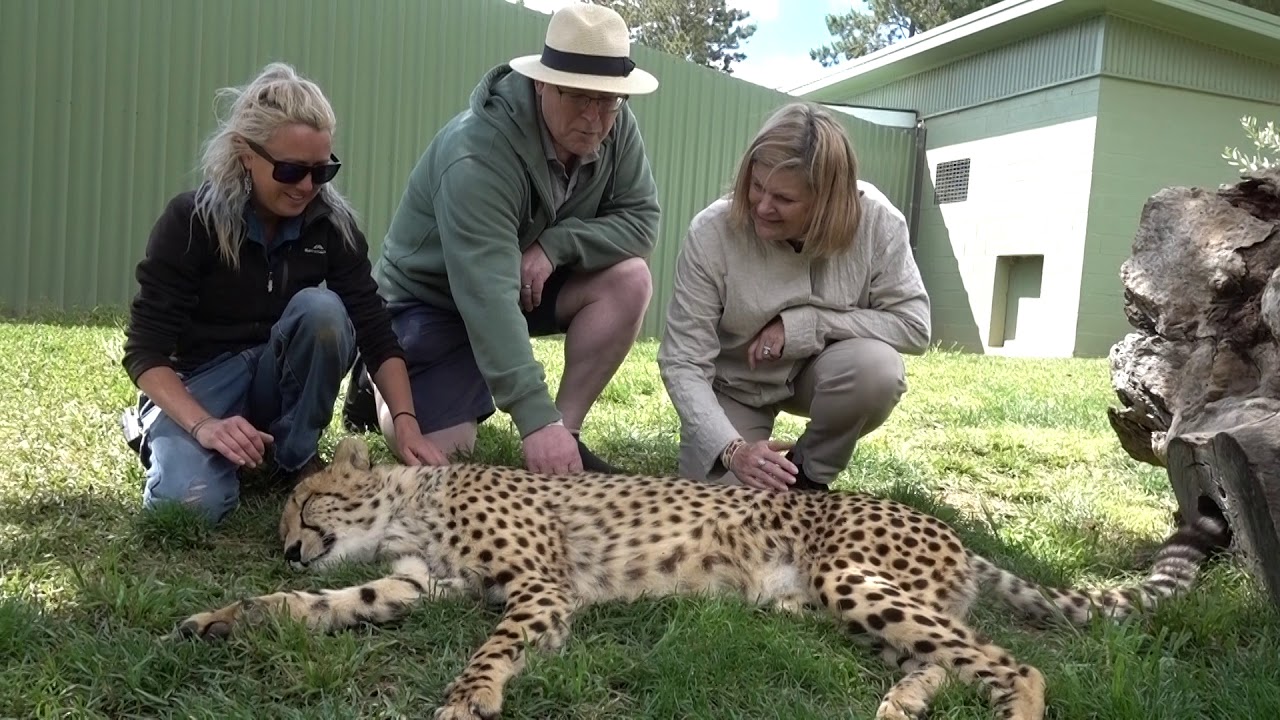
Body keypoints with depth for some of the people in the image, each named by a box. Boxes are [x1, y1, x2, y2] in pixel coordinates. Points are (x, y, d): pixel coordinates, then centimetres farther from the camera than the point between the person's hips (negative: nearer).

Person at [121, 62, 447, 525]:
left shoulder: (332, 222, -11)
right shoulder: (191, 221, -19)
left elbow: (375, 330, -12)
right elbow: (145, 351, -20)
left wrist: (405, 422, -26)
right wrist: (203, 425, -37)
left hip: (279, 375, 3)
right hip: (196, 382, -2)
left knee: (321, 308, -30)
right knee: (192, 501, -31)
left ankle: (297, 458, -9)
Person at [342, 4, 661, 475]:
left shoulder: (616, 127, -14)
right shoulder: (479, 155, -34)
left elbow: (640, 220, -13)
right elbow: (488, 296, -42)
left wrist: (555, 244, -30)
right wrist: (536, 419, -49)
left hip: (533, 283, 6)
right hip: (433, 297, -5)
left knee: (629, 279, -21)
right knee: (443, 452, -17)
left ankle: (566, 436, -9)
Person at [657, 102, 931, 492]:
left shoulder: (875, 221, -24)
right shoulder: (711, 232, -27)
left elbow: (914, 323, -19)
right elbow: (683, 363, -25)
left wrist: (801, 324, -27)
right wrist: (731, 449, -39)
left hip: (820, 371, 2)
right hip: (736, 385, -1)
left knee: (876, 367, -32)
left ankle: (809, 476, -4)